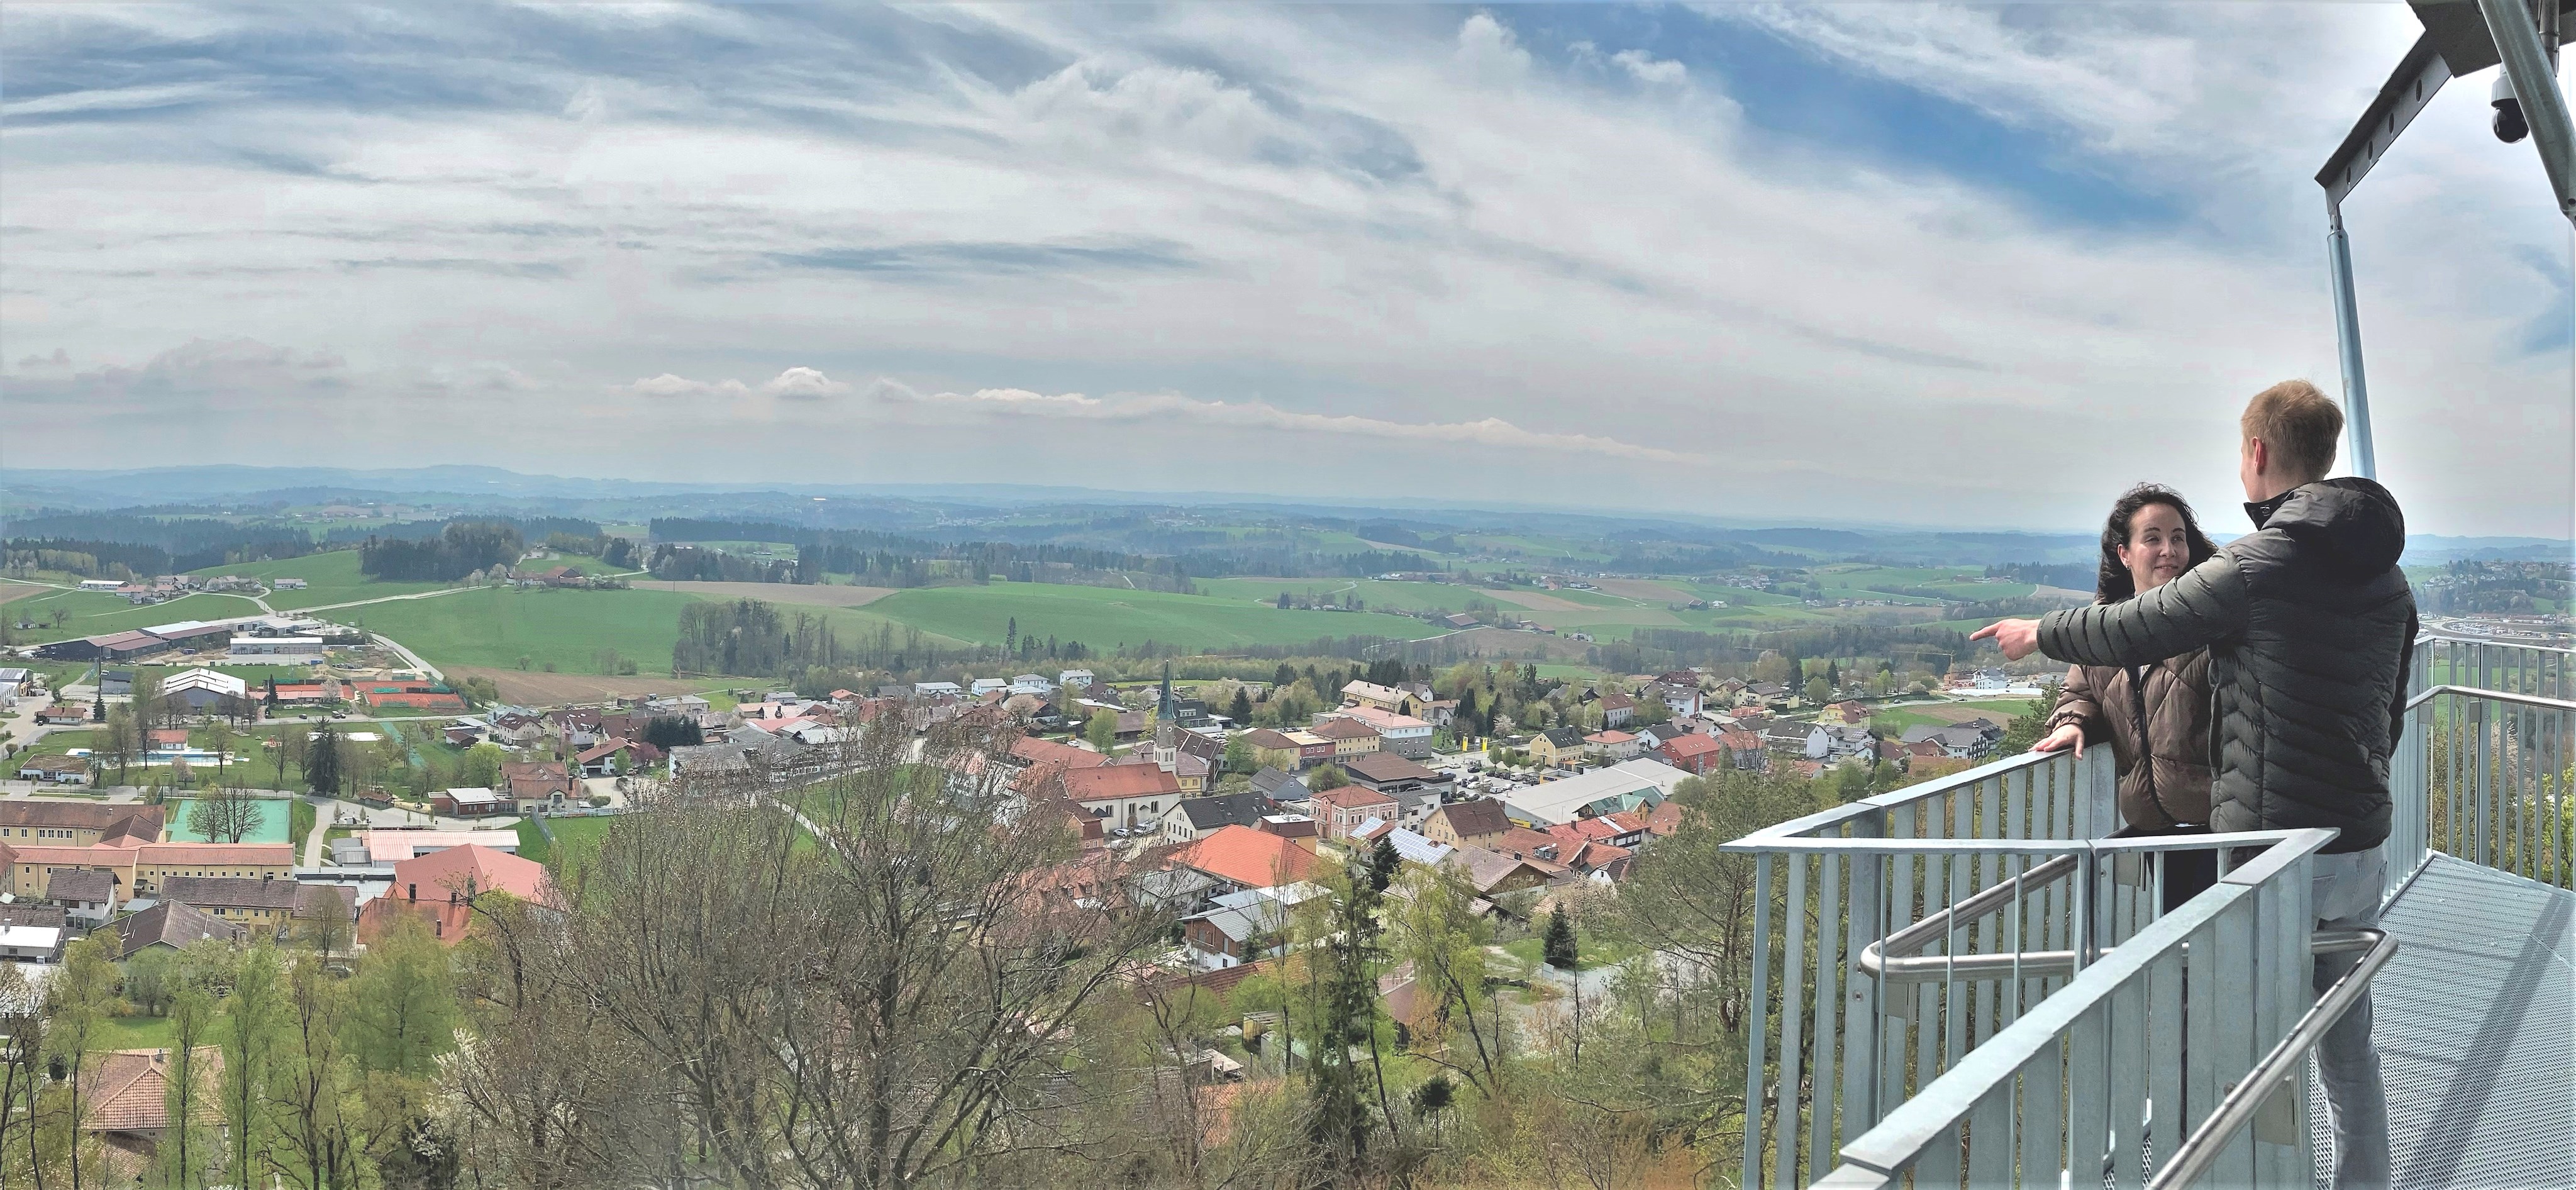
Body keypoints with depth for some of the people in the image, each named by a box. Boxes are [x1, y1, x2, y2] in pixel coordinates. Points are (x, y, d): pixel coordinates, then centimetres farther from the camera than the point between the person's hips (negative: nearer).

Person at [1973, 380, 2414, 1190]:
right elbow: (2390, 708, 18)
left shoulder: (2259, 566, -16)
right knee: (2349, 1051, 17)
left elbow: (2131, 631, -6)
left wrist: (2039, 633, 12)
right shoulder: (2386, 576, 9)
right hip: (2361, 849, 8)